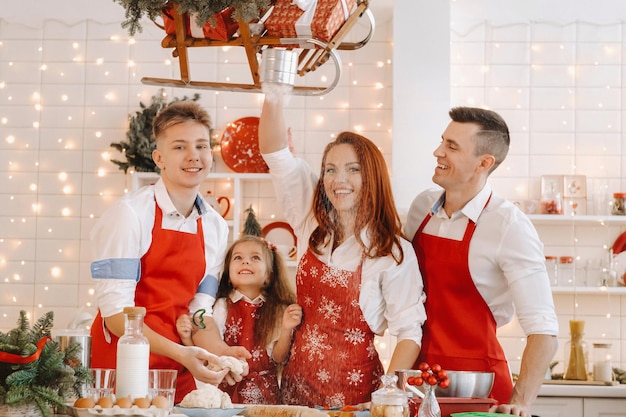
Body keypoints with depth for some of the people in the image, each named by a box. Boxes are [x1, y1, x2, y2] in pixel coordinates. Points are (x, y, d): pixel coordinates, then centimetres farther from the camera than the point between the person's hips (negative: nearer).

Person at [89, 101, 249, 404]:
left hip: (179, 373, 5)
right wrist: (179, 353, -26)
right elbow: (115, 312, -17)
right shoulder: (130, 213, -13)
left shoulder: (216, 228, 4)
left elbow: (199, 311, 6)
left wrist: (219, 351, -14)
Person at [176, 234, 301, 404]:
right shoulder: (222, 307, -1)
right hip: (227, 388, -1)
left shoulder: (276, 311, 3)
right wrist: (187, 338, -22)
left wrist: (287, 330, -14)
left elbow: (278, 358, 1)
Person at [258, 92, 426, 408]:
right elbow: (276, 154, -3)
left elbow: (409, 331, -11)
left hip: (354, 388, -4)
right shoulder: (312, 224, 3)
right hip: (297, 383, 4)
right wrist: (274, 99, -18)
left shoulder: (394, 253, -9)